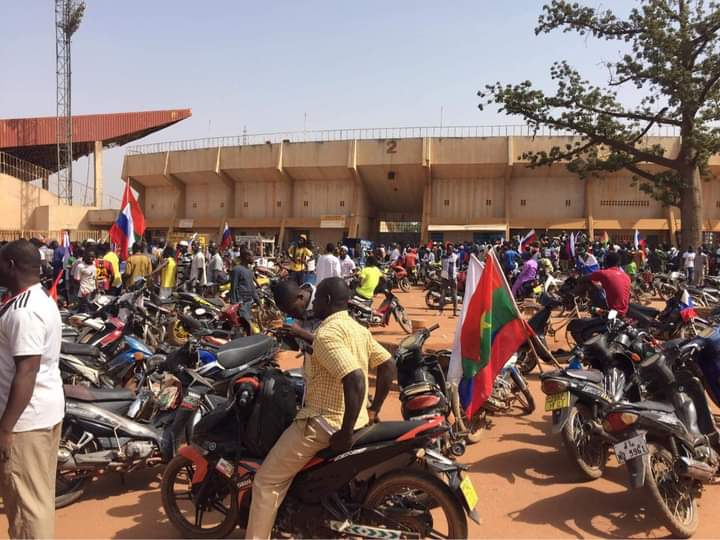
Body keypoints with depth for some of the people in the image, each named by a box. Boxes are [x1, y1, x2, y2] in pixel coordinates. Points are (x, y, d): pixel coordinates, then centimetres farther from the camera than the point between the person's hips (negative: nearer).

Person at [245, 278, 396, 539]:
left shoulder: (326, 334, -20)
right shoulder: (359, 330, 7)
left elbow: (355, 380, -32)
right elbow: (388, 366, 10)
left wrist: (345, 433, -24)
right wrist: (373, 410, 15)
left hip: (324, 423, -10)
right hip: (356, 418, 10)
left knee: (267, 482, 1)